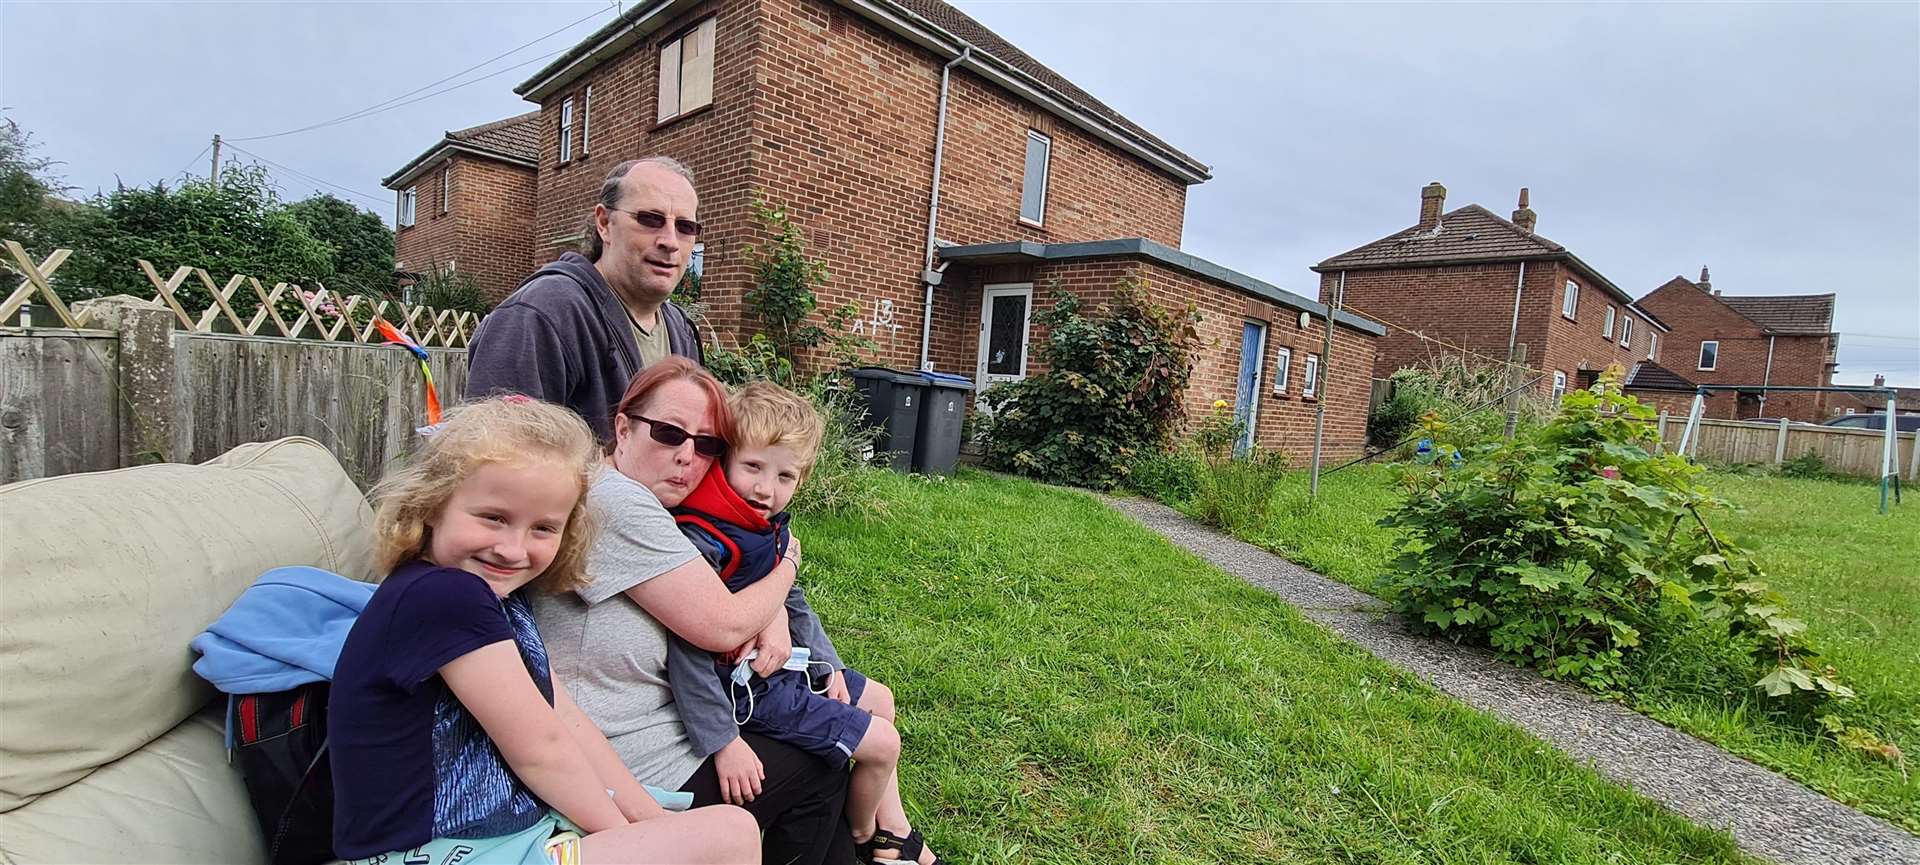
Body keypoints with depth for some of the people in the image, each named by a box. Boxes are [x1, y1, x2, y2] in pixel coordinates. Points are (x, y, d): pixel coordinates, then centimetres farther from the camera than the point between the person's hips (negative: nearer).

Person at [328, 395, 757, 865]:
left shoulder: (503, 597, 7)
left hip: (526, 820, 9)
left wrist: (647, 814, 2)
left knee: (731, 824, 14)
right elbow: (539, 748, -19)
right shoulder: (442, 597, -23)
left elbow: (565, 720, 6)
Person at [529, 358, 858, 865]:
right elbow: (723, 627, -23)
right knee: (819, 774, 2)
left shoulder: (658, 509, 6)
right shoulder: (615, 502, -23)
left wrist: (774, 622, -7)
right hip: (635, 764, -9)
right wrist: (787, 563, -4)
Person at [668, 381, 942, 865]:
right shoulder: (702, 542, -30)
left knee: (878, 699, 22)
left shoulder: (771, 525, 0)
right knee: (880, 744, -3)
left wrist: (829, 666, 10)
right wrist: (723, 742, -27)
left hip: (785, 664, 10)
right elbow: (688, 649, -31)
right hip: (749, 688, -10)